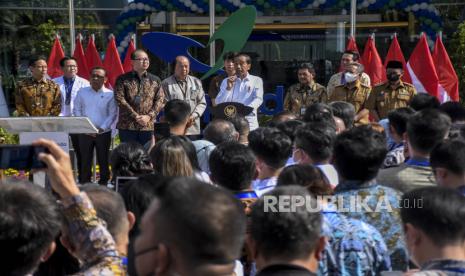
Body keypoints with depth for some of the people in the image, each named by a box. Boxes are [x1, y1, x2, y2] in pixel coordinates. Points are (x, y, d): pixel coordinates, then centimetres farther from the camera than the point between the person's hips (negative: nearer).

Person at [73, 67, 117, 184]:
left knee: (103, 161, 5)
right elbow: (76, 111, 6)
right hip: (85, 133, 2)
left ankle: (104, 184, 14)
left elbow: (113, 114, -4)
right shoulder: (82, 92, 6)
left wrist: (101, 128, -13)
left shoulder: (110, 94, -1)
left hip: (103, 133, -1)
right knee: (85, 161, 4)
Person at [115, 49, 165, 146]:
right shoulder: (122, 79, 3)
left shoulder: (155, 80, 11)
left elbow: (160, 100, 4)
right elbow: (120, 100, -6)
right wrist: (136, 116, -12)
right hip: (127, 126, -2)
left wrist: (149, 116, -10)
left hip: (148, 126, 2)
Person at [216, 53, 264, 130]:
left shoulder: (256, 80, 10)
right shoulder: (226, 81, 14)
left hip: (249, 122, -1)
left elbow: (258, 99, -5)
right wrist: (228, 88, -7)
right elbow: (219, 103, 6)